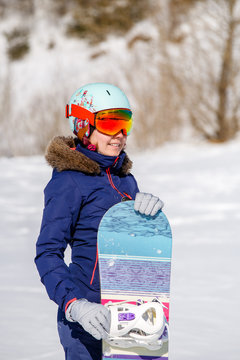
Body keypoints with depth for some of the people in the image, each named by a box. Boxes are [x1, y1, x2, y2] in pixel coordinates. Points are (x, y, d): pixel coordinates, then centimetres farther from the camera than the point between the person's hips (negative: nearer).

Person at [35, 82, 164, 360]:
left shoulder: (124, 177, 13)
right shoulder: (68, 182, -9)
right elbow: (47, 253, -13)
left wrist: (151, 206, -15)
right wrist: (75, 305, -27)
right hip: (90, 315, -7)